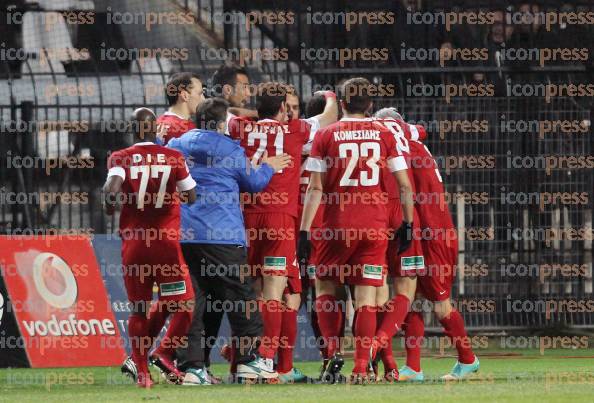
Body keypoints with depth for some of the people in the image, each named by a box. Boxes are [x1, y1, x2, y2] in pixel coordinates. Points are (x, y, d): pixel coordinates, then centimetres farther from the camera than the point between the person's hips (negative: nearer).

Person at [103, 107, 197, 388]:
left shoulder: (120, 158, -1)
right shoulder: (173, 157, -1)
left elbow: (112, 187, -18)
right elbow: (192, 197, -2)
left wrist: (110, 207, 3)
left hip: (133, 245, 2)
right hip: (167, 243, -2)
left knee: (138, 310, 11)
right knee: (184, 306, 5)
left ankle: (141, 371, 8)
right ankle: (164, 353, -13)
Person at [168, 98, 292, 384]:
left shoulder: (175, 146, 10)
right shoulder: (229, 150, -1)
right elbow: (254, 182, 10)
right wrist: (268, 167, 27)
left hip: (181, 236, 4)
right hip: (222, 236, -4)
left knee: (190, 299, 3)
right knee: (240, 296, 8)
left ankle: (191, 366, -4)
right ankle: (248, 359, 8)